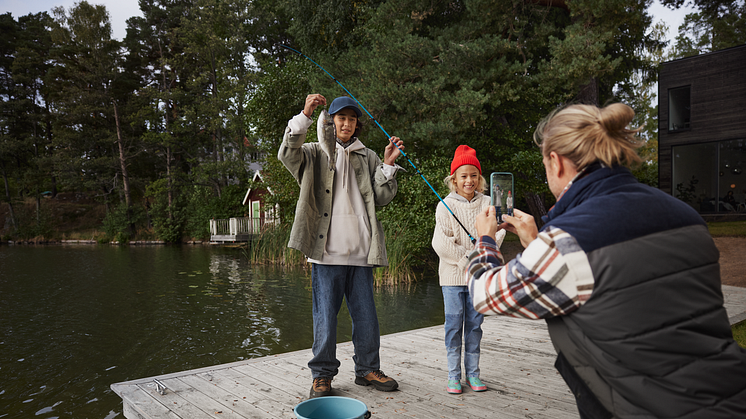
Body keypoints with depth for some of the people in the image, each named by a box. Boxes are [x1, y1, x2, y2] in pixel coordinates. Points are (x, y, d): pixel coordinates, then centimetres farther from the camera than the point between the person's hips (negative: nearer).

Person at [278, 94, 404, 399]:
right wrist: (305, 116, -21)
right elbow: (287, 154, -13)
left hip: (360, 251, 3)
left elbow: (381, 197, 10)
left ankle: (367, 369, 26)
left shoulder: (367, 157, 17)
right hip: (327, 251, -3)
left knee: (366, 315, 10)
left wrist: (388, 165, -2)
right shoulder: (315, 153, 9)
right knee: (325, 316, 3)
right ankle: (322, 374, 18)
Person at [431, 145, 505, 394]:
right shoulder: (445, 206, -2)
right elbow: (440, 242, -8)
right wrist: (466, 257, -12)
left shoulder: (487, 203, 5)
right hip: (452, 273, -2)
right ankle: (453, 375, 13)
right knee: (454, 324, 2)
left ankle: (473, 373, 20)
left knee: (475, 323, 9)